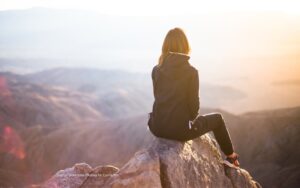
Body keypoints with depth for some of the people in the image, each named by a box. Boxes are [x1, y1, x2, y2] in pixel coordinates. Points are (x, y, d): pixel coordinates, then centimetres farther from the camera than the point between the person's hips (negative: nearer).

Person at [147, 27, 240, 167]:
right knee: (217, 118, 22)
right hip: (179, 130, -4)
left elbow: (158, 97, 9)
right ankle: (231, 156, 38)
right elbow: (193, 103, -9)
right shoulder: (190, 71, -12)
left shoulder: (156, 70, -1)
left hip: (157, 128, 4)